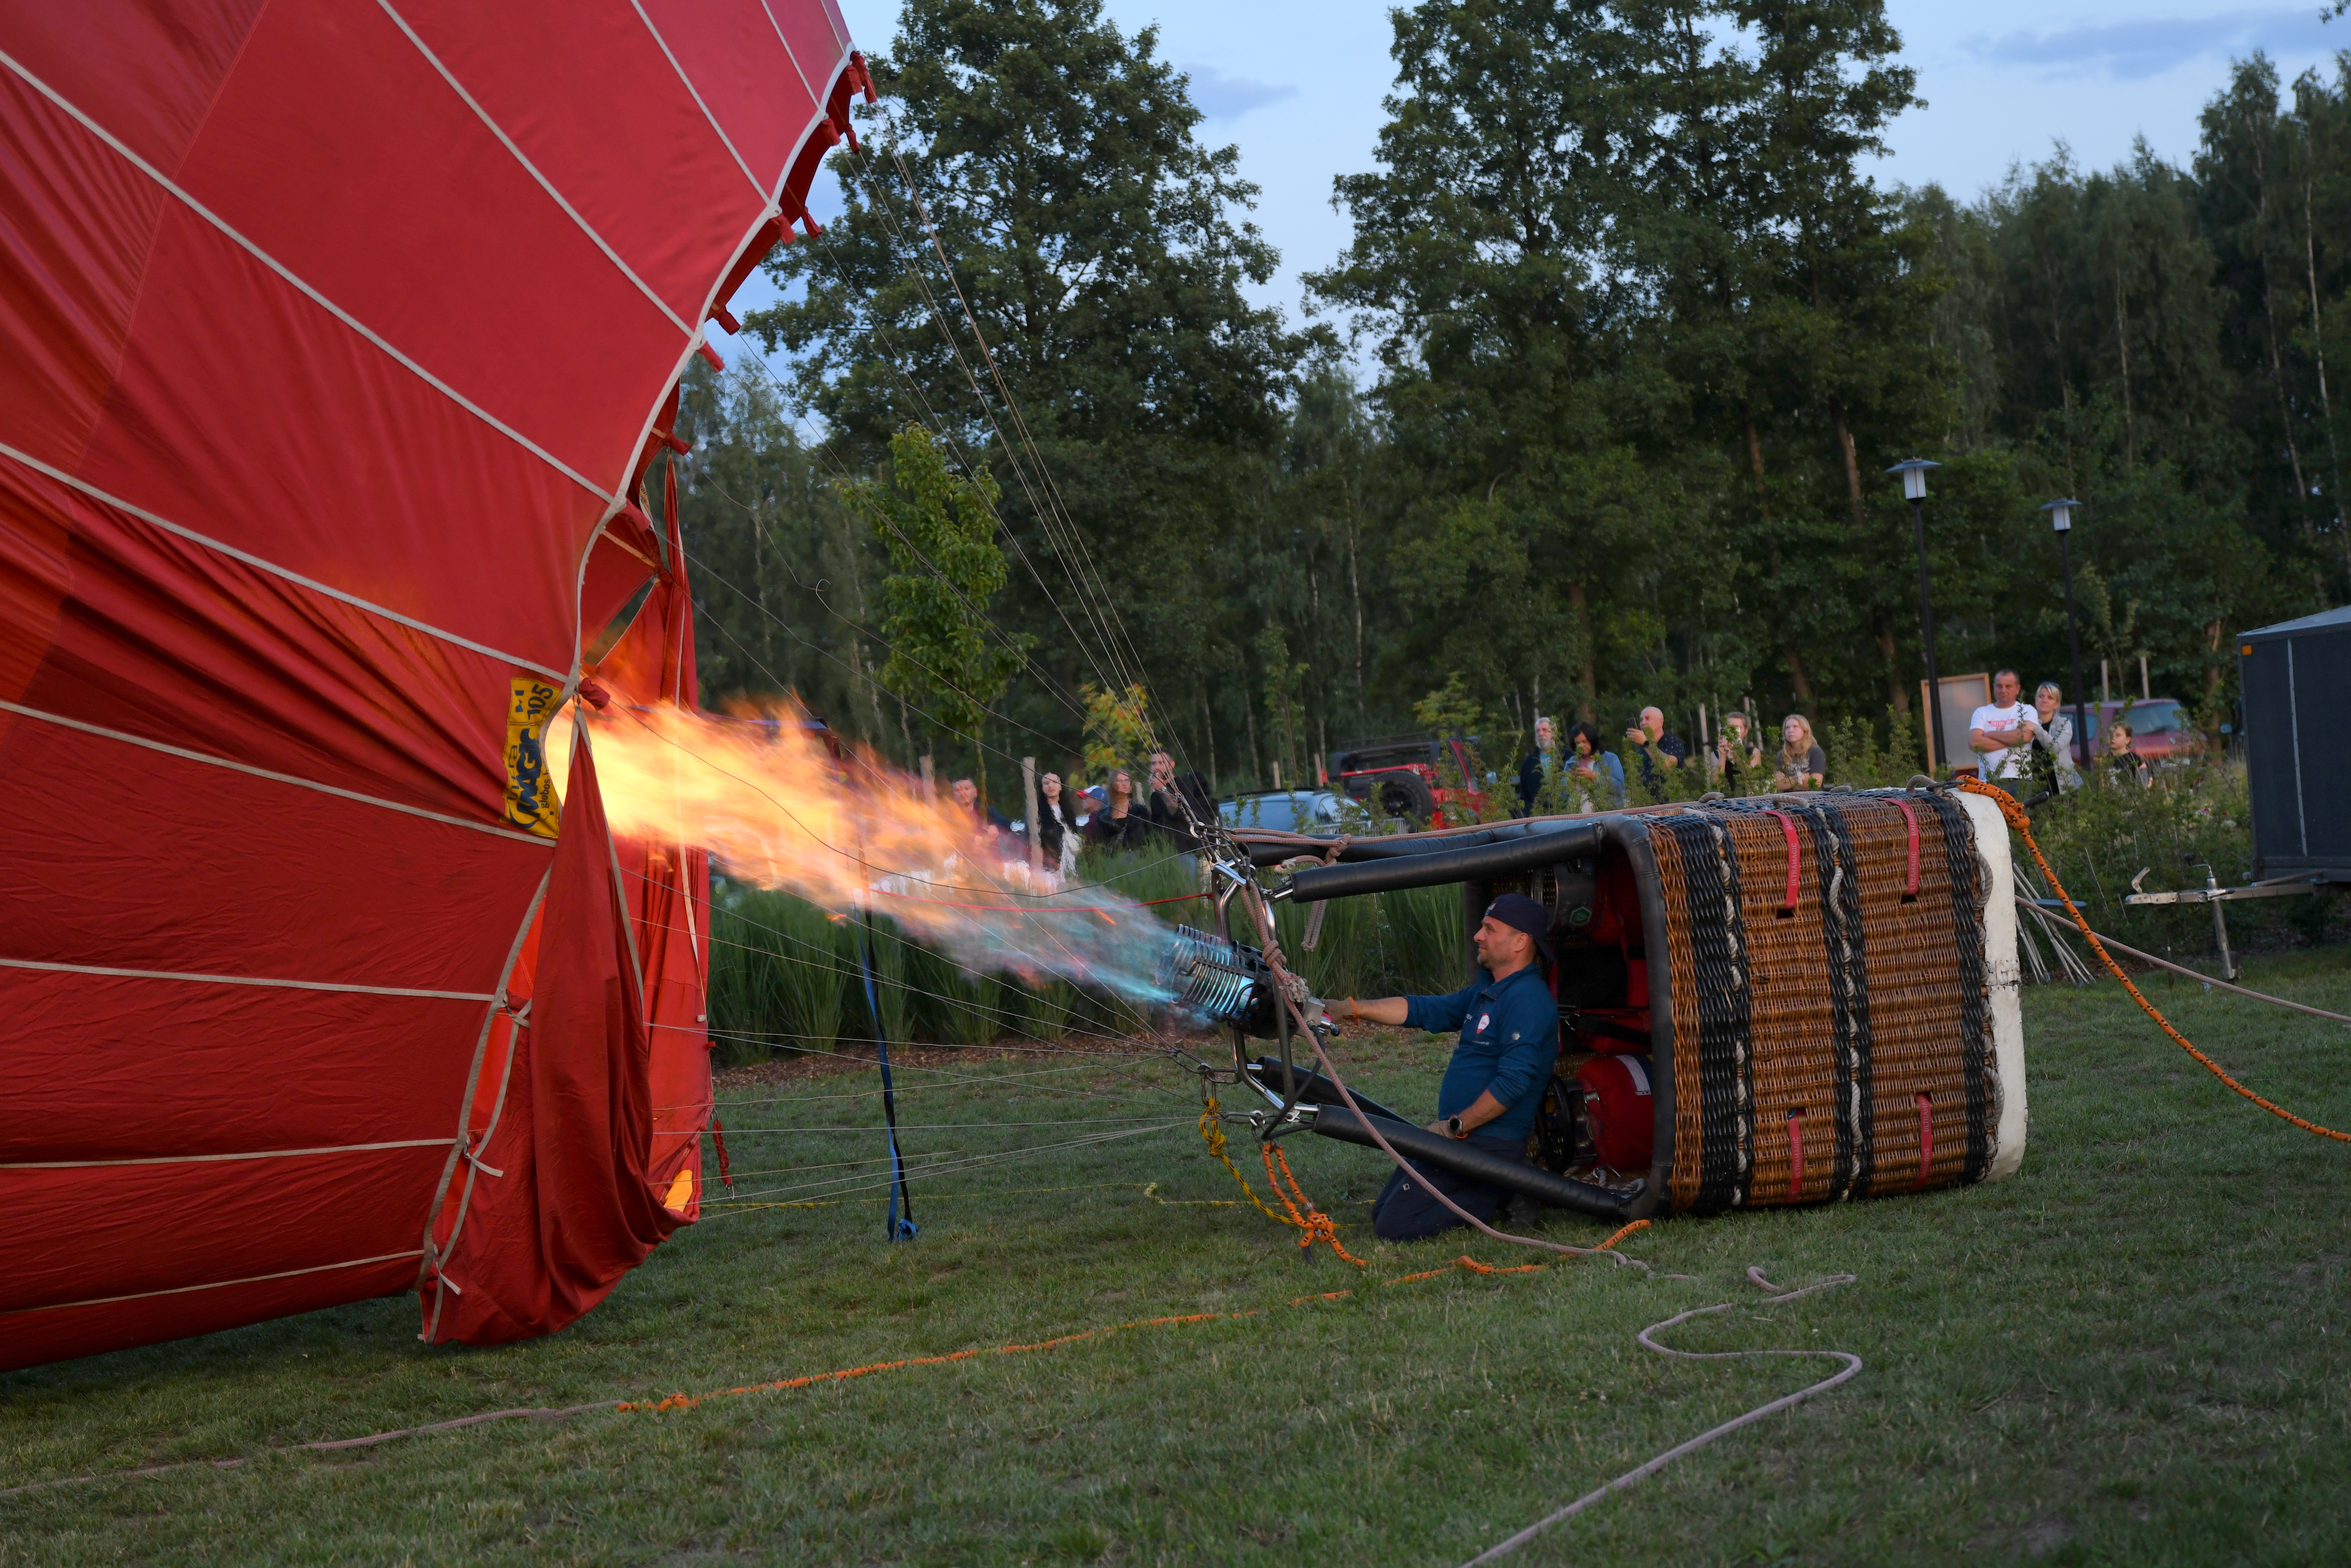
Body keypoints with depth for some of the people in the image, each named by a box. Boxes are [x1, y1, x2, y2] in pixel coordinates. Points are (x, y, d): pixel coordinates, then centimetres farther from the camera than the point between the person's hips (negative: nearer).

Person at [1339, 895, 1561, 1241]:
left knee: (1395, 1226, -15)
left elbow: (1512, 1083, -26)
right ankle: (1498, 1190, 11)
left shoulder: (1528, 1001, -18)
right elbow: (1425, 1011, 14)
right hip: (1459, 1138, 11)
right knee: (1381, 1212, 16)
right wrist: (1343, 1009, 7)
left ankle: (1496, 1198, -4)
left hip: (1488, 1146, -11)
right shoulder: (1487, 990, 15)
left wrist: (1454, 1127, -18)